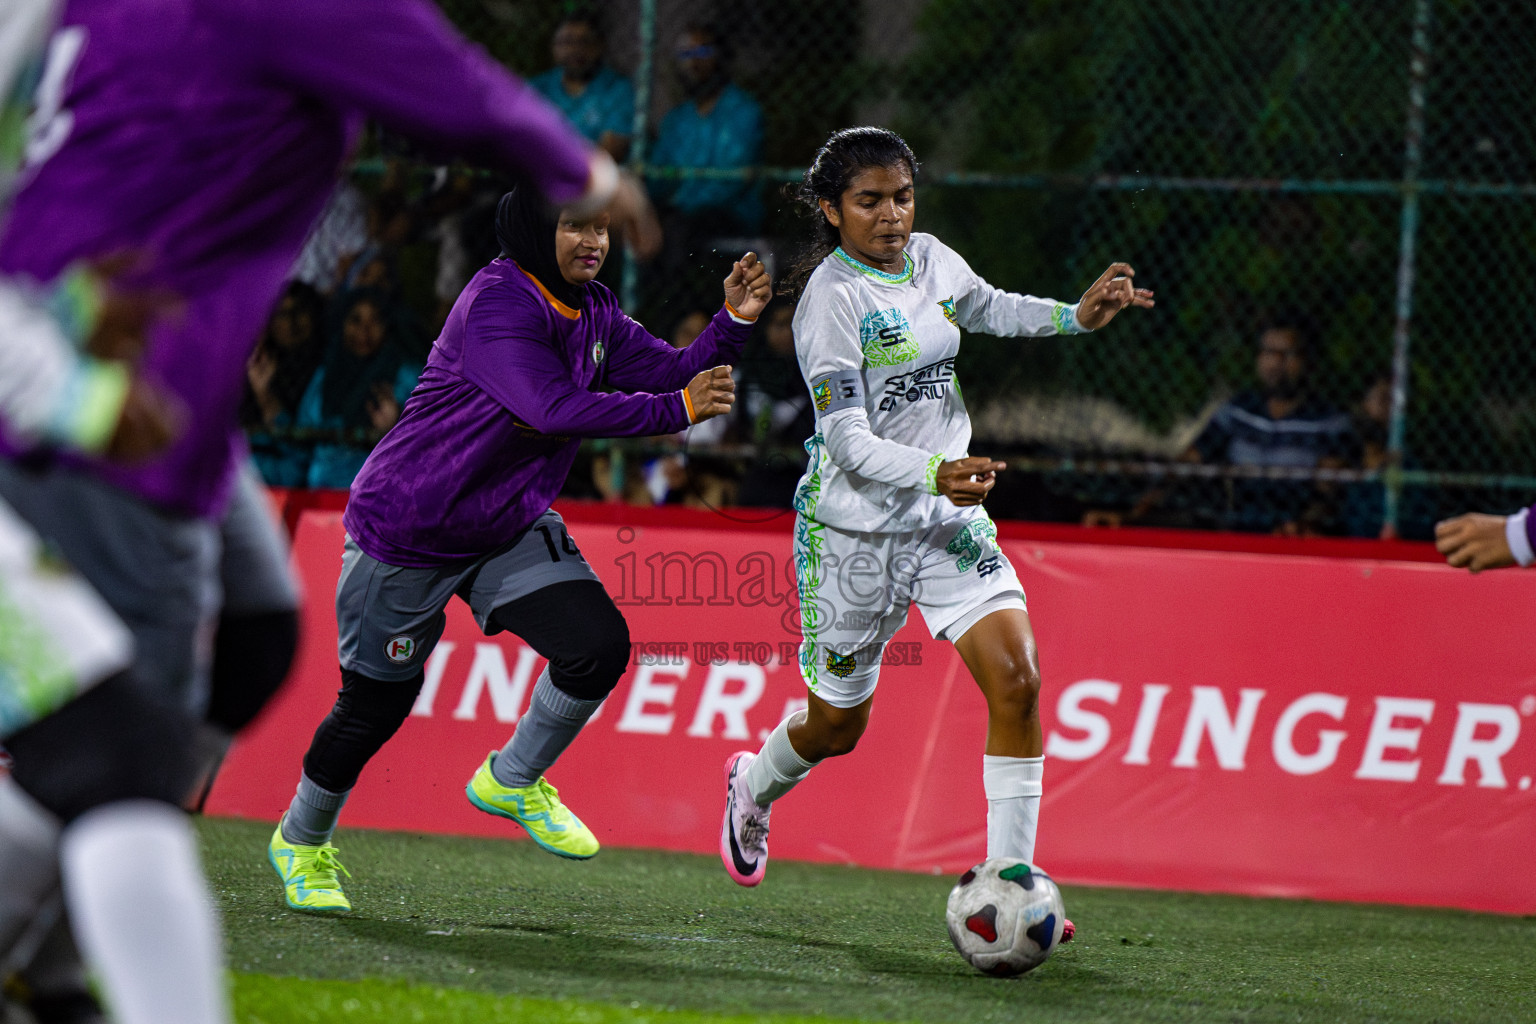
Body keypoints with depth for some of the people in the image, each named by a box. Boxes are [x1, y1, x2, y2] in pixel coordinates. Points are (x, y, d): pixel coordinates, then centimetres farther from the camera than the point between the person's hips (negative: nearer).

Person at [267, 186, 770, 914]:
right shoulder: (496, 303, -26)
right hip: (406, 533, -7)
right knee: (376, 703, 3)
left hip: (512, 528, 7)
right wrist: (676, 410, -37)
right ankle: (300, 842, 30)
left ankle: (513, 781, 11)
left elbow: (674, 375, -2)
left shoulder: (595, 313, 2)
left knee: (599, 644, -14)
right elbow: (554, 408, -37)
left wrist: (733, 322, -19)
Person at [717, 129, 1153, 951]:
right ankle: (753, 785, 47)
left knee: (1015, 677, -16)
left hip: (947, 516, 5)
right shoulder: (830, 299, -18)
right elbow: (848, 440, -25)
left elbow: (988, 308, 27)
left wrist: (1076, 317, 11)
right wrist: (934, 473, -41)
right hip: (852, 529, -5)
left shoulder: (930, 261, 2)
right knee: (839, 724, 11)